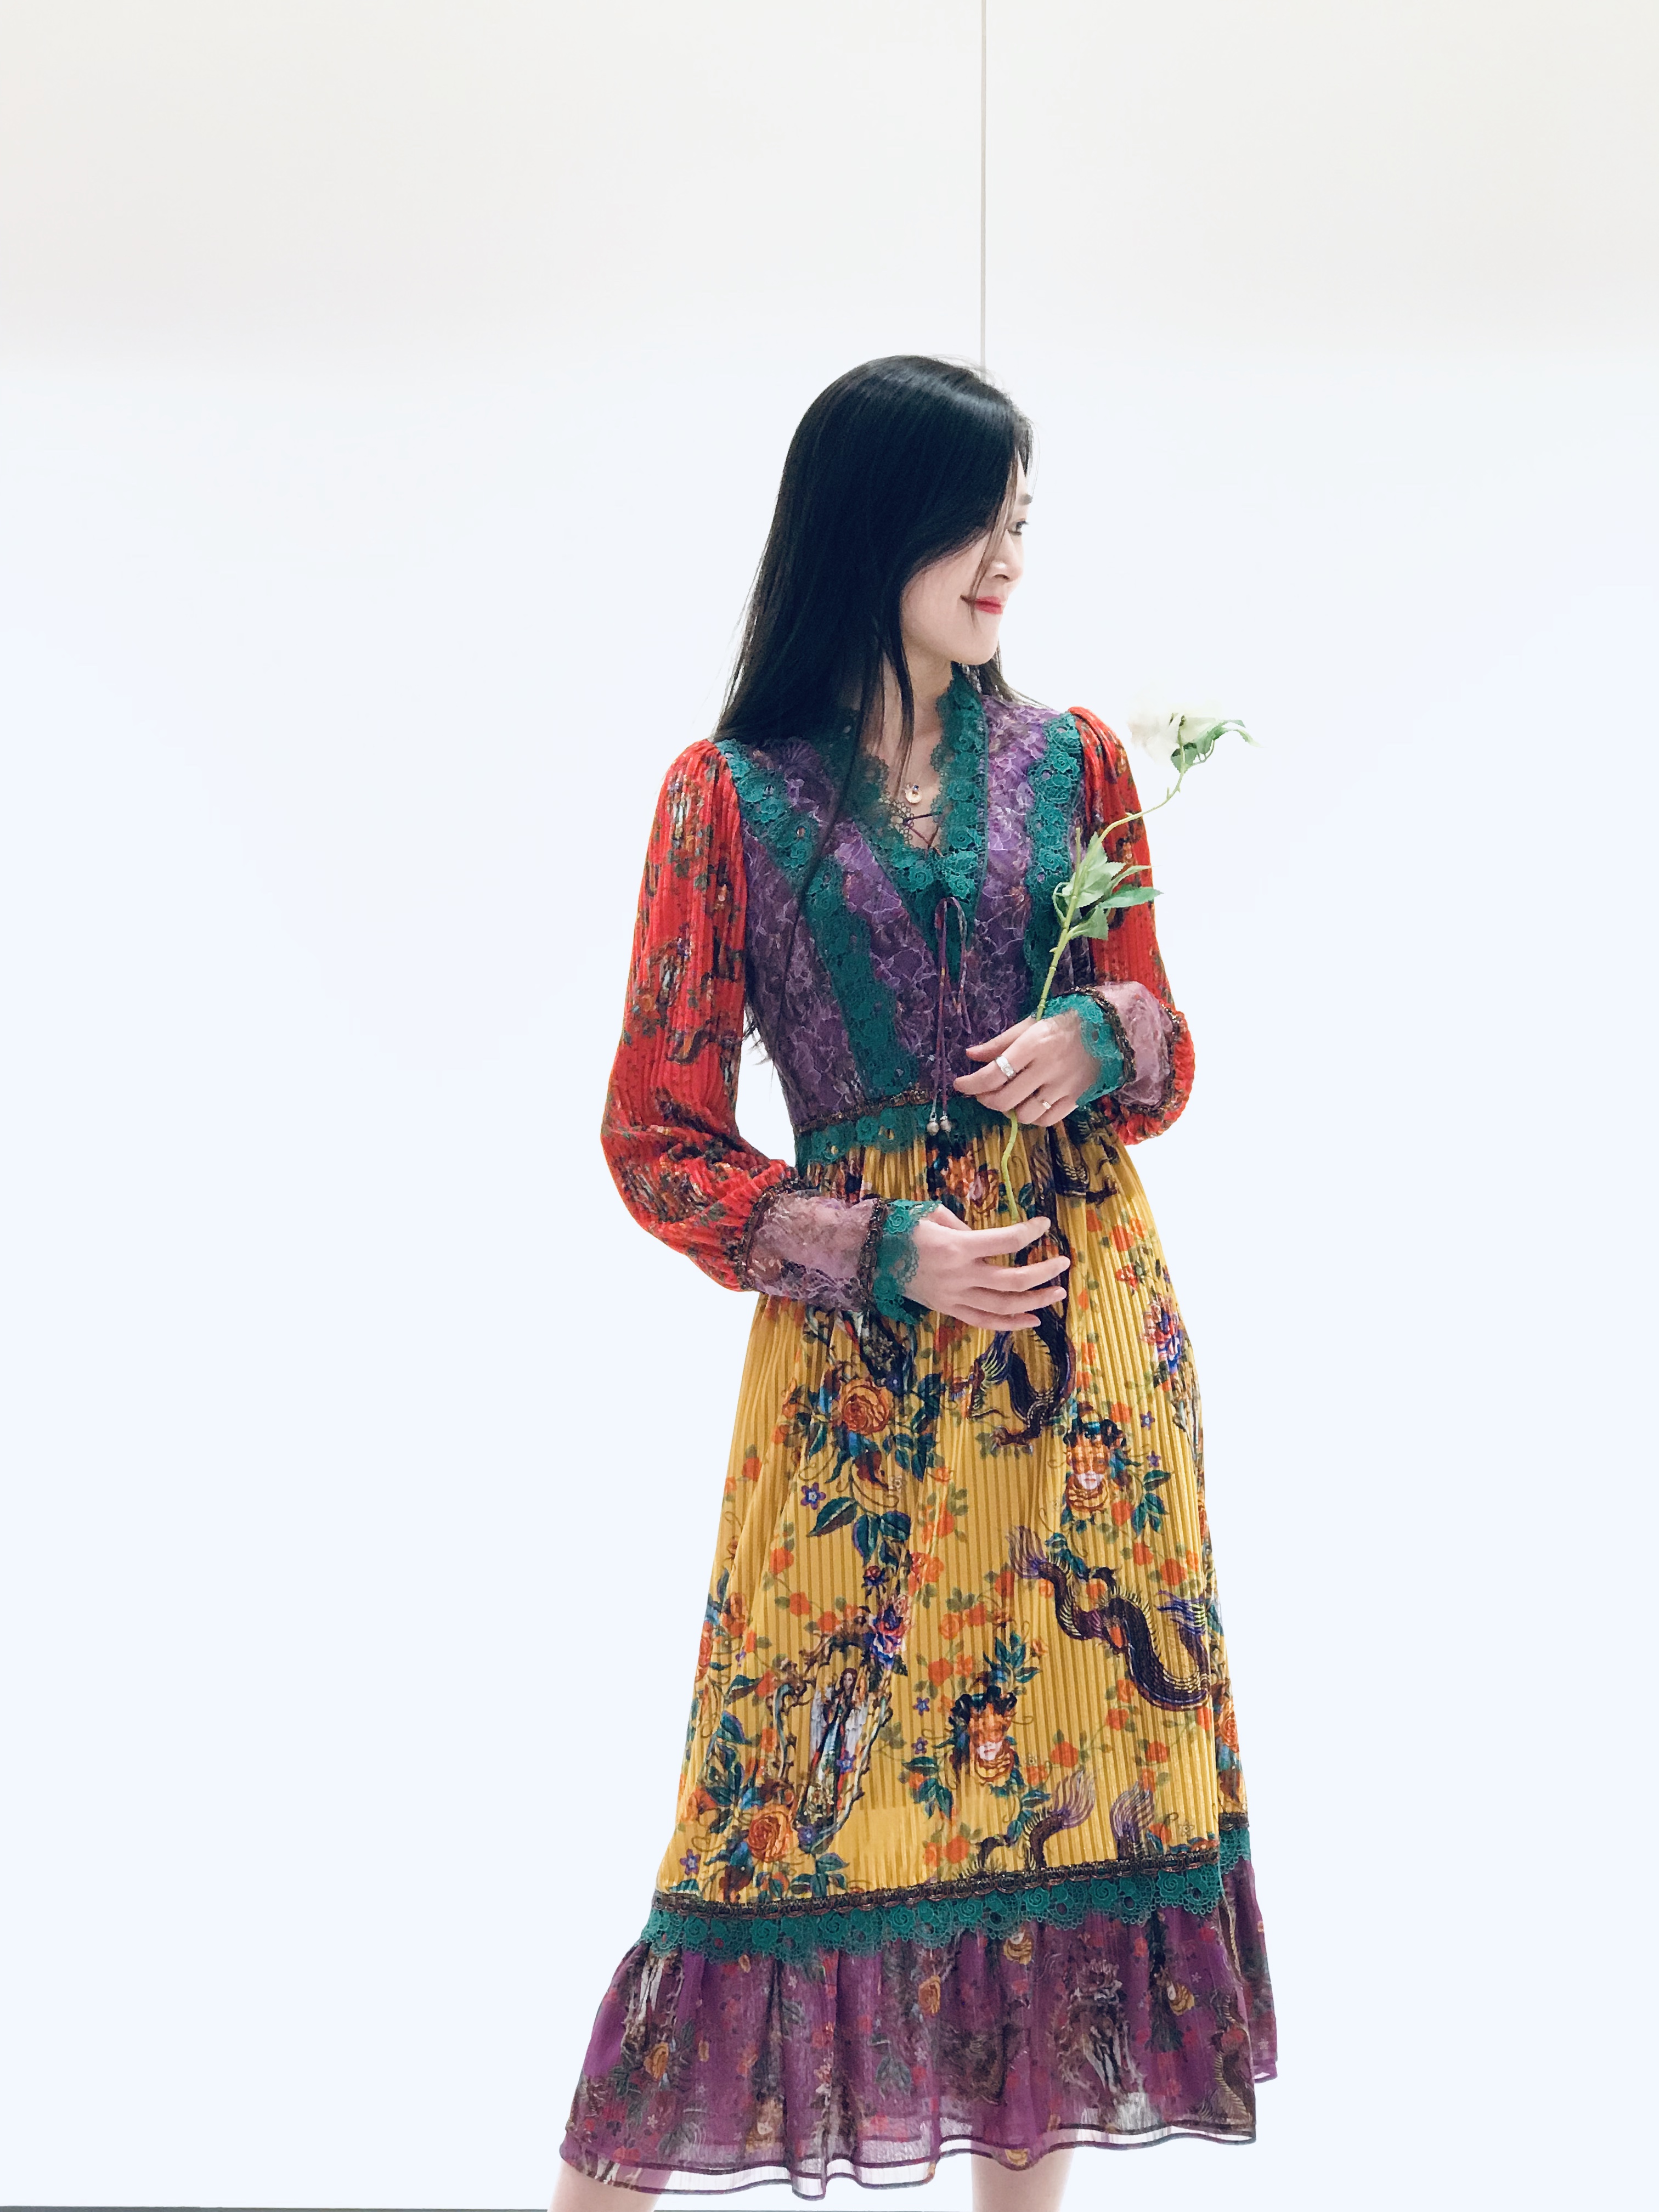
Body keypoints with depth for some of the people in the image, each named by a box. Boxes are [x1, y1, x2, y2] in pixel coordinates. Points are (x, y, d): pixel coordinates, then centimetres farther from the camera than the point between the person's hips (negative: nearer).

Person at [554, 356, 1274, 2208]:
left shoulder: (1073, 766, 5)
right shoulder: (732, 797, -4)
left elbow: (1162, 1059, 13)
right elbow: (658, 1142, -3)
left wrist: (1098, 1041, -11)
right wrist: (885, 1254, -14)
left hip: (1088, 1331, 3)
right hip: (857, 1336, -3)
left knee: (1073, 1741, 6)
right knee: (807, 1763, -2)